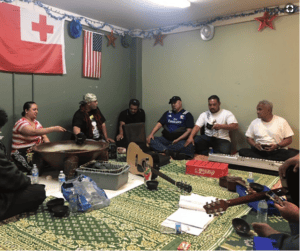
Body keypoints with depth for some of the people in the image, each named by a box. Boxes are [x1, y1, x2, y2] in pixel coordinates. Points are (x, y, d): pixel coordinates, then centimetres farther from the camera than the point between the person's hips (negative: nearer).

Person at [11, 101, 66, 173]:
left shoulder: (36, 122, 13)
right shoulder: (21, 123, -14)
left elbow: (43, 136, 6)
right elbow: (35, 132, -32)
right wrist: (54, 129, -40)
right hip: (23, 155, -8)